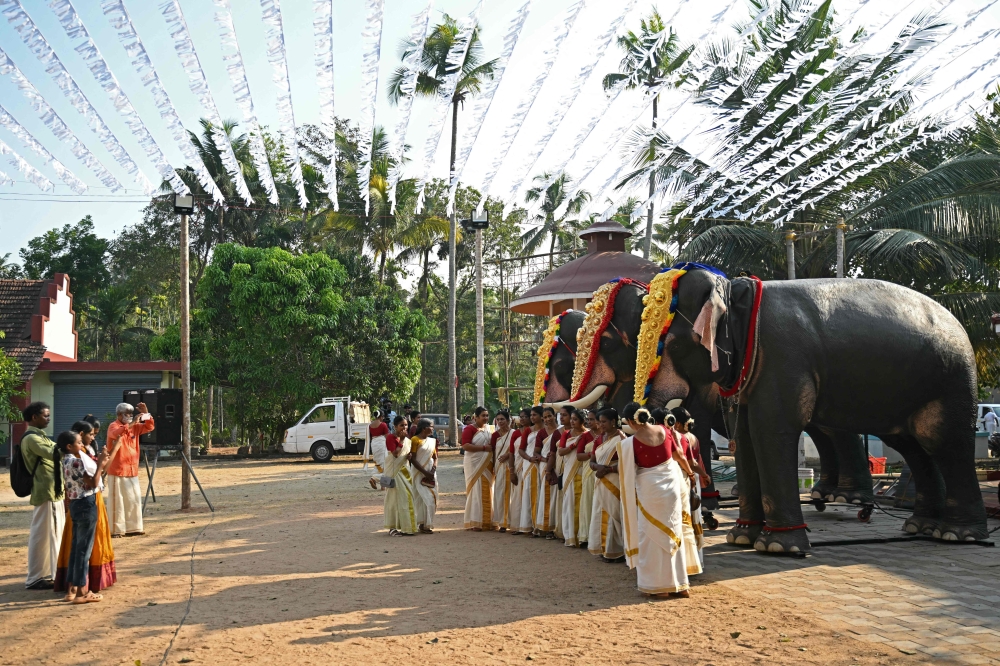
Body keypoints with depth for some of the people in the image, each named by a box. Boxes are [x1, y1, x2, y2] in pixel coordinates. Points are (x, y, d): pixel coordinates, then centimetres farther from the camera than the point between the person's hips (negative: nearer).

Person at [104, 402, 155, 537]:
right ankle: (116, 529, 0)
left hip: (132, 471, 7)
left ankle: (132, 528, 17)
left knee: (134, 500, 10)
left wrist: (146, 414, -5)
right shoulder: (113, 426, -9)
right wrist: (132, 423, -36)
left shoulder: (134, 427, 12)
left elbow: (150, 427, 10)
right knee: (117, 501, -4)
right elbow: (116, 434, -31)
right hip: (118, 471, -7)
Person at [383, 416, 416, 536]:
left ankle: (404, 526, 15)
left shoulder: (407, 439, 10)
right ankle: (392, 527, 0)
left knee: (406, 498, 7)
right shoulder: (390, 437, -11)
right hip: (394, 471, -7)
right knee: (394, 499, -4)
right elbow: (395, 453, -20)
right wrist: (401, 440, -18)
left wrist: (409, 455, -3)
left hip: (404, 471, 7)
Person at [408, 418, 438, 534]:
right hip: (419, 473, -6)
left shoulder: (432, 441, 12)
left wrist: (433, 470, -6)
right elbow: (413, 459, -11)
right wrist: (425, 472, -17)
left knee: (432, 498, 4)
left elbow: (435, 457, 14)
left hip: (430, 473, 6)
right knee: (425, 498, -10)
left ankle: (427, 523, 12)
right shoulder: (415, 440, -8)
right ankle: (423, 524, -5)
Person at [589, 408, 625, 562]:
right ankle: (604, 549, 15)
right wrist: (598, 466, -11)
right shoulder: (599, 439, 11)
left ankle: (616, 551, 3)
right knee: (600, 515, 8)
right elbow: (592, 461, 11)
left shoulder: (621, 439, -12)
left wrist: (608, 469, -21)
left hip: (615, 483, -7)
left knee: (613, 515, -3)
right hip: (600, 483, 7)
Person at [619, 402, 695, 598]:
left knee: (652, 537, 7)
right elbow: (679, 456, 10)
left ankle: (657, 585, 10)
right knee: (673, 534, 14)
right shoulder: (664, 431, -3)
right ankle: (678, 584, 20)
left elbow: (625, 472, -5)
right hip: (672, 485, 5)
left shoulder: (630, 443, -17)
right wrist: (689, 471, 28)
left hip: (649, 490, -5)